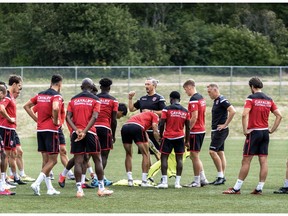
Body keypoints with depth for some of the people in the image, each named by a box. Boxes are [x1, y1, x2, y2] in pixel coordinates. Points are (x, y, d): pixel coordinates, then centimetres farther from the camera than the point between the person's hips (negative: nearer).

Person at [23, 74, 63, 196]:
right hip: (51, 130, -7)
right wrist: (55, 121, -14)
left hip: (40, 130, 7)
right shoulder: (56, 96, -11)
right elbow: (55, 108, -31)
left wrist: (36, 119, 13)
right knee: (53, 160, -2)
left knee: (45, 160, 12)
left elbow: (26, 106, 16)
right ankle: (37, 184, -15)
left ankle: (50, 188, 15)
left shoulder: (40, 95, 11)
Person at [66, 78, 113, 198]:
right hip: (90, 133, -2)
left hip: (76, 133, 2)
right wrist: (85, 131, -16)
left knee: (78, 162, 3)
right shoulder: (95, 100, 2)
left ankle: (79, 189, -1)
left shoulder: (73, 100, 11)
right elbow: (94, 117, -12)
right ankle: (101, 188, 9)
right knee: (97, 160, 8)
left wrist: (77, 130, -10)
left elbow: (68, 117, 0)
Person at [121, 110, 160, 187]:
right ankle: (144, 181, 5)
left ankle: (130, 180, 14)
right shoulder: (155, 116, 22)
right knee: (145, 154, 7)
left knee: (128, 154, 21)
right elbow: (155, 132, 7)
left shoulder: (144, 115, 41)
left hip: (125, 127, 6)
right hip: (137, 127, -6)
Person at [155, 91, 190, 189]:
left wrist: (161, 135, 6)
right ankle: (177, 182, 4)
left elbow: (161, 124, -9)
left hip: (168, 137, -3)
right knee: (179, 159, 6)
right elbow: (187, 127, 8)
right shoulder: (185, 111, 5)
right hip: (180, 137, 3)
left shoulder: (167, 109, -7)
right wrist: (187, 141, 16)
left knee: (164, 158, 3)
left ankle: (164, 182, -4)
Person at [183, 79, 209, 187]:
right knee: (194, 156, 16)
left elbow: (194, 117, -22)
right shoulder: (201, 98, 12)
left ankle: (196, 181, 3)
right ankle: (203, 179, 15)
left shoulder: (194, 99, -17)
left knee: (194, 156, -2)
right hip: (201, 130, 9)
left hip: (195, 131, -9)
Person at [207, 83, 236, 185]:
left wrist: (225, 124, -21)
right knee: (220, 152, 10)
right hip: (215, 131, 10)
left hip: (221, 131, -10)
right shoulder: (216, 101, 15)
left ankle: (221, 176, -9)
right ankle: (221, 177, 13)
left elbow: (233, 111, -25)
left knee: (212, 151, -13)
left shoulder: (222, 100, -15)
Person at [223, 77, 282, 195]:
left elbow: (245, 114, -21)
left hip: (253, 132, -6)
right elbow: (279, 115, 8)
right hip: (265, 132, 6)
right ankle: (259, 188, 6)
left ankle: (236, 188, 0)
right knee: (263, 161, 5)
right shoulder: (269, 100, 9)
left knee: (246, 161, -3)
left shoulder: (251, 98, -8)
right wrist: (272, 129, 10)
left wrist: (245, 130, -14)